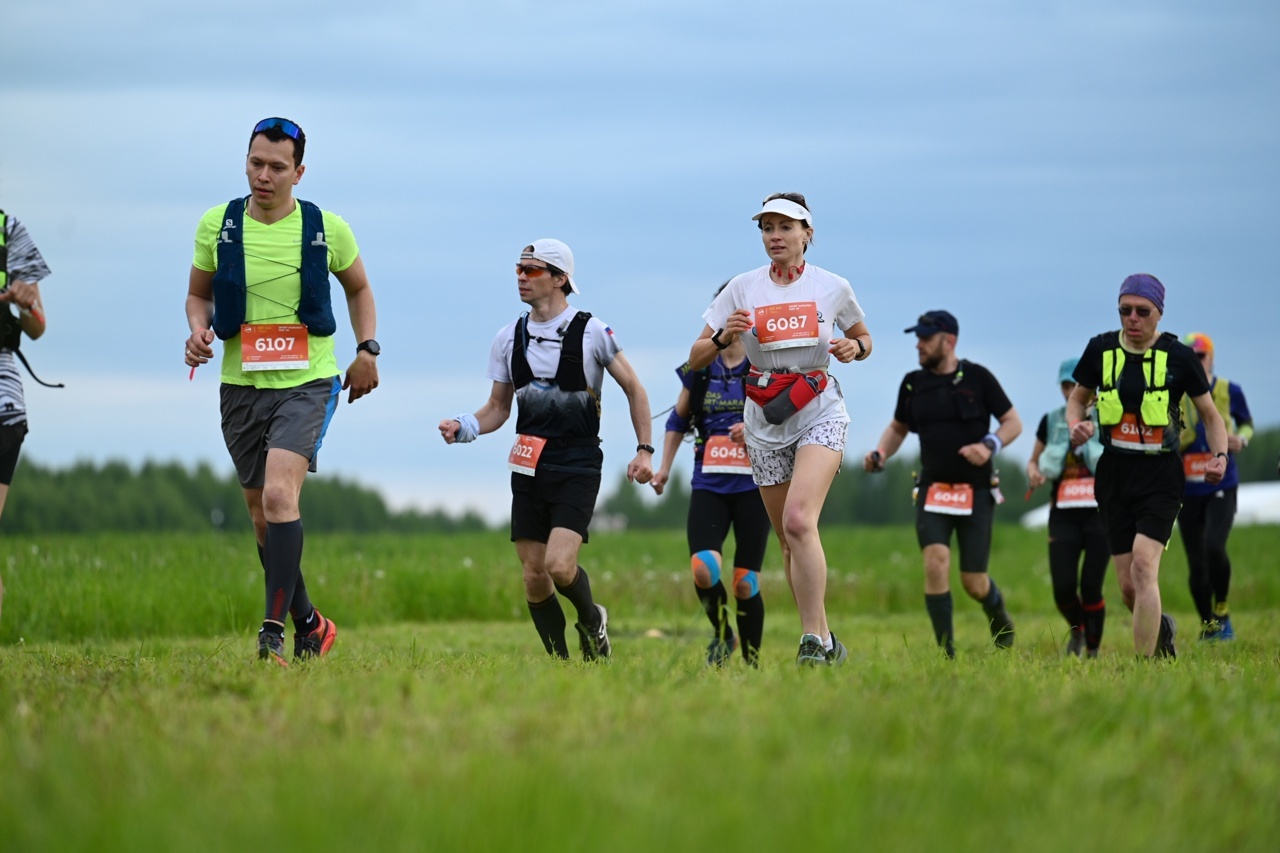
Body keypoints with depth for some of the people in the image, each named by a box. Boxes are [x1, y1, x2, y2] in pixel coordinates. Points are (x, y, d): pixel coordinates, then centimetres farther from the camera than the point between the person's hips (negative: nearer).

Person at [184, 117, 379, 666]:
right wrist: (199, 329, -6)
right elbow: (199, 293, 15)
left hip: (307, 383, -3)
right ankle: (309, 625, 25)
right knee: (263, 516, 8)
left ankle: (272, 635, -25)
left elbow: (358, 287, 16)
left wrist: (367, 349, 4)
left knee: (278, 496, -23)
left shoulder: (327, 229, -2)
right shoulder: (217, 225, 1)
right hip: (241, 387, 3)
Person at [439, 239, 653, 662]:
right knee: (534, 575, 0)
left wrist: (644, 450, -3)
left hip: (577, 466, -4)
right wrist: (463, 427, -4)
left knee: (559, 566, -19)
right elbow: (498, 407, 15)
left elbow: (634, 389, 4)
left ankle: (591, 620, 12)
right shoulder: (508, 338, 8)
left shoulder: (591, 332, -4)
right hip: (528, 468, 4)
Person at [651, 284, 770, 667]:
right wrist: (664, 467, 15)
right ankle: (722, 636, 11)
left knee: (745, 582, -4)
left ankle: (752, 661, 11)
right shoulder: (700, 368, 10)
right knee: (703, 569, -17)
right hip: (708, 484, 2)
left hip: (753, 486, -2)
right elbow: (678, 419, 21)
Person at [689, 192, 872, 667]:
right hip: (765, 423, 3)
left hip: (820, 416, -3)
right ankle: (825, 641, 19)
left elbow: (862, 339, 17)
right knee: (788, 541, 6)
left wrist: (854, 347, -6)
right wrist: (723, 338, -20)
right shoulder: (742, 289, 1)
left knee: (798, 521, -23)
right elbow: (695, 360, 1)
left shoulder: (832, 288, 1)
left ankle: (813, 641, -23)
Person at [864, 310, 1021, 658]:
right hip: (933, 491, 2)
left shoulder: (977, 377, -5)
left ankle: (998, 612, 37)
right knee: (936, 562, -20)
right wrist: (880, 454, 0)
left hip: (976, 492, -2)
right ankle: (946, 653, -13)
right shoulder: (913, 383, 5)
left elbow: (1013, 423, 1)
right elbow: (898, 427, 20)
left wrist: (989, 446, -18)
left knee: (974, 583, -1)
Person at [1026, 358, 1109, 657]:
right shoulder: (1051, 422, 8)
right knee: (1063, 588, -8)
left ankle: (1093, 650, 8)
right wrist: (1033, 473, -3)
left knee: (1090, 587, -7)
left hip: (1101, 512, -2)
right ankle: (1077, 630, 23)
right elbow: (1034, 461, 20)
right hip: (1063, 515, 2)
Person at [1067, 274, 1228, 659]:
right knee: (1128, 587, 4)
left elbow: (1210, 414, 6)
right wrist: (1076, 424, -5)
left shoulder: (1179, 356, -4)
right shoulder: (1101, 349, 3)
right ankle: (1161, 629, 37)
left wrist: (1219, 455, -12)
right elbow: (1077, 398, 18)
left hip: (1161, 475, -3)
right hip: (1114, 475, 3)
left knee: (1143, 565, -21)